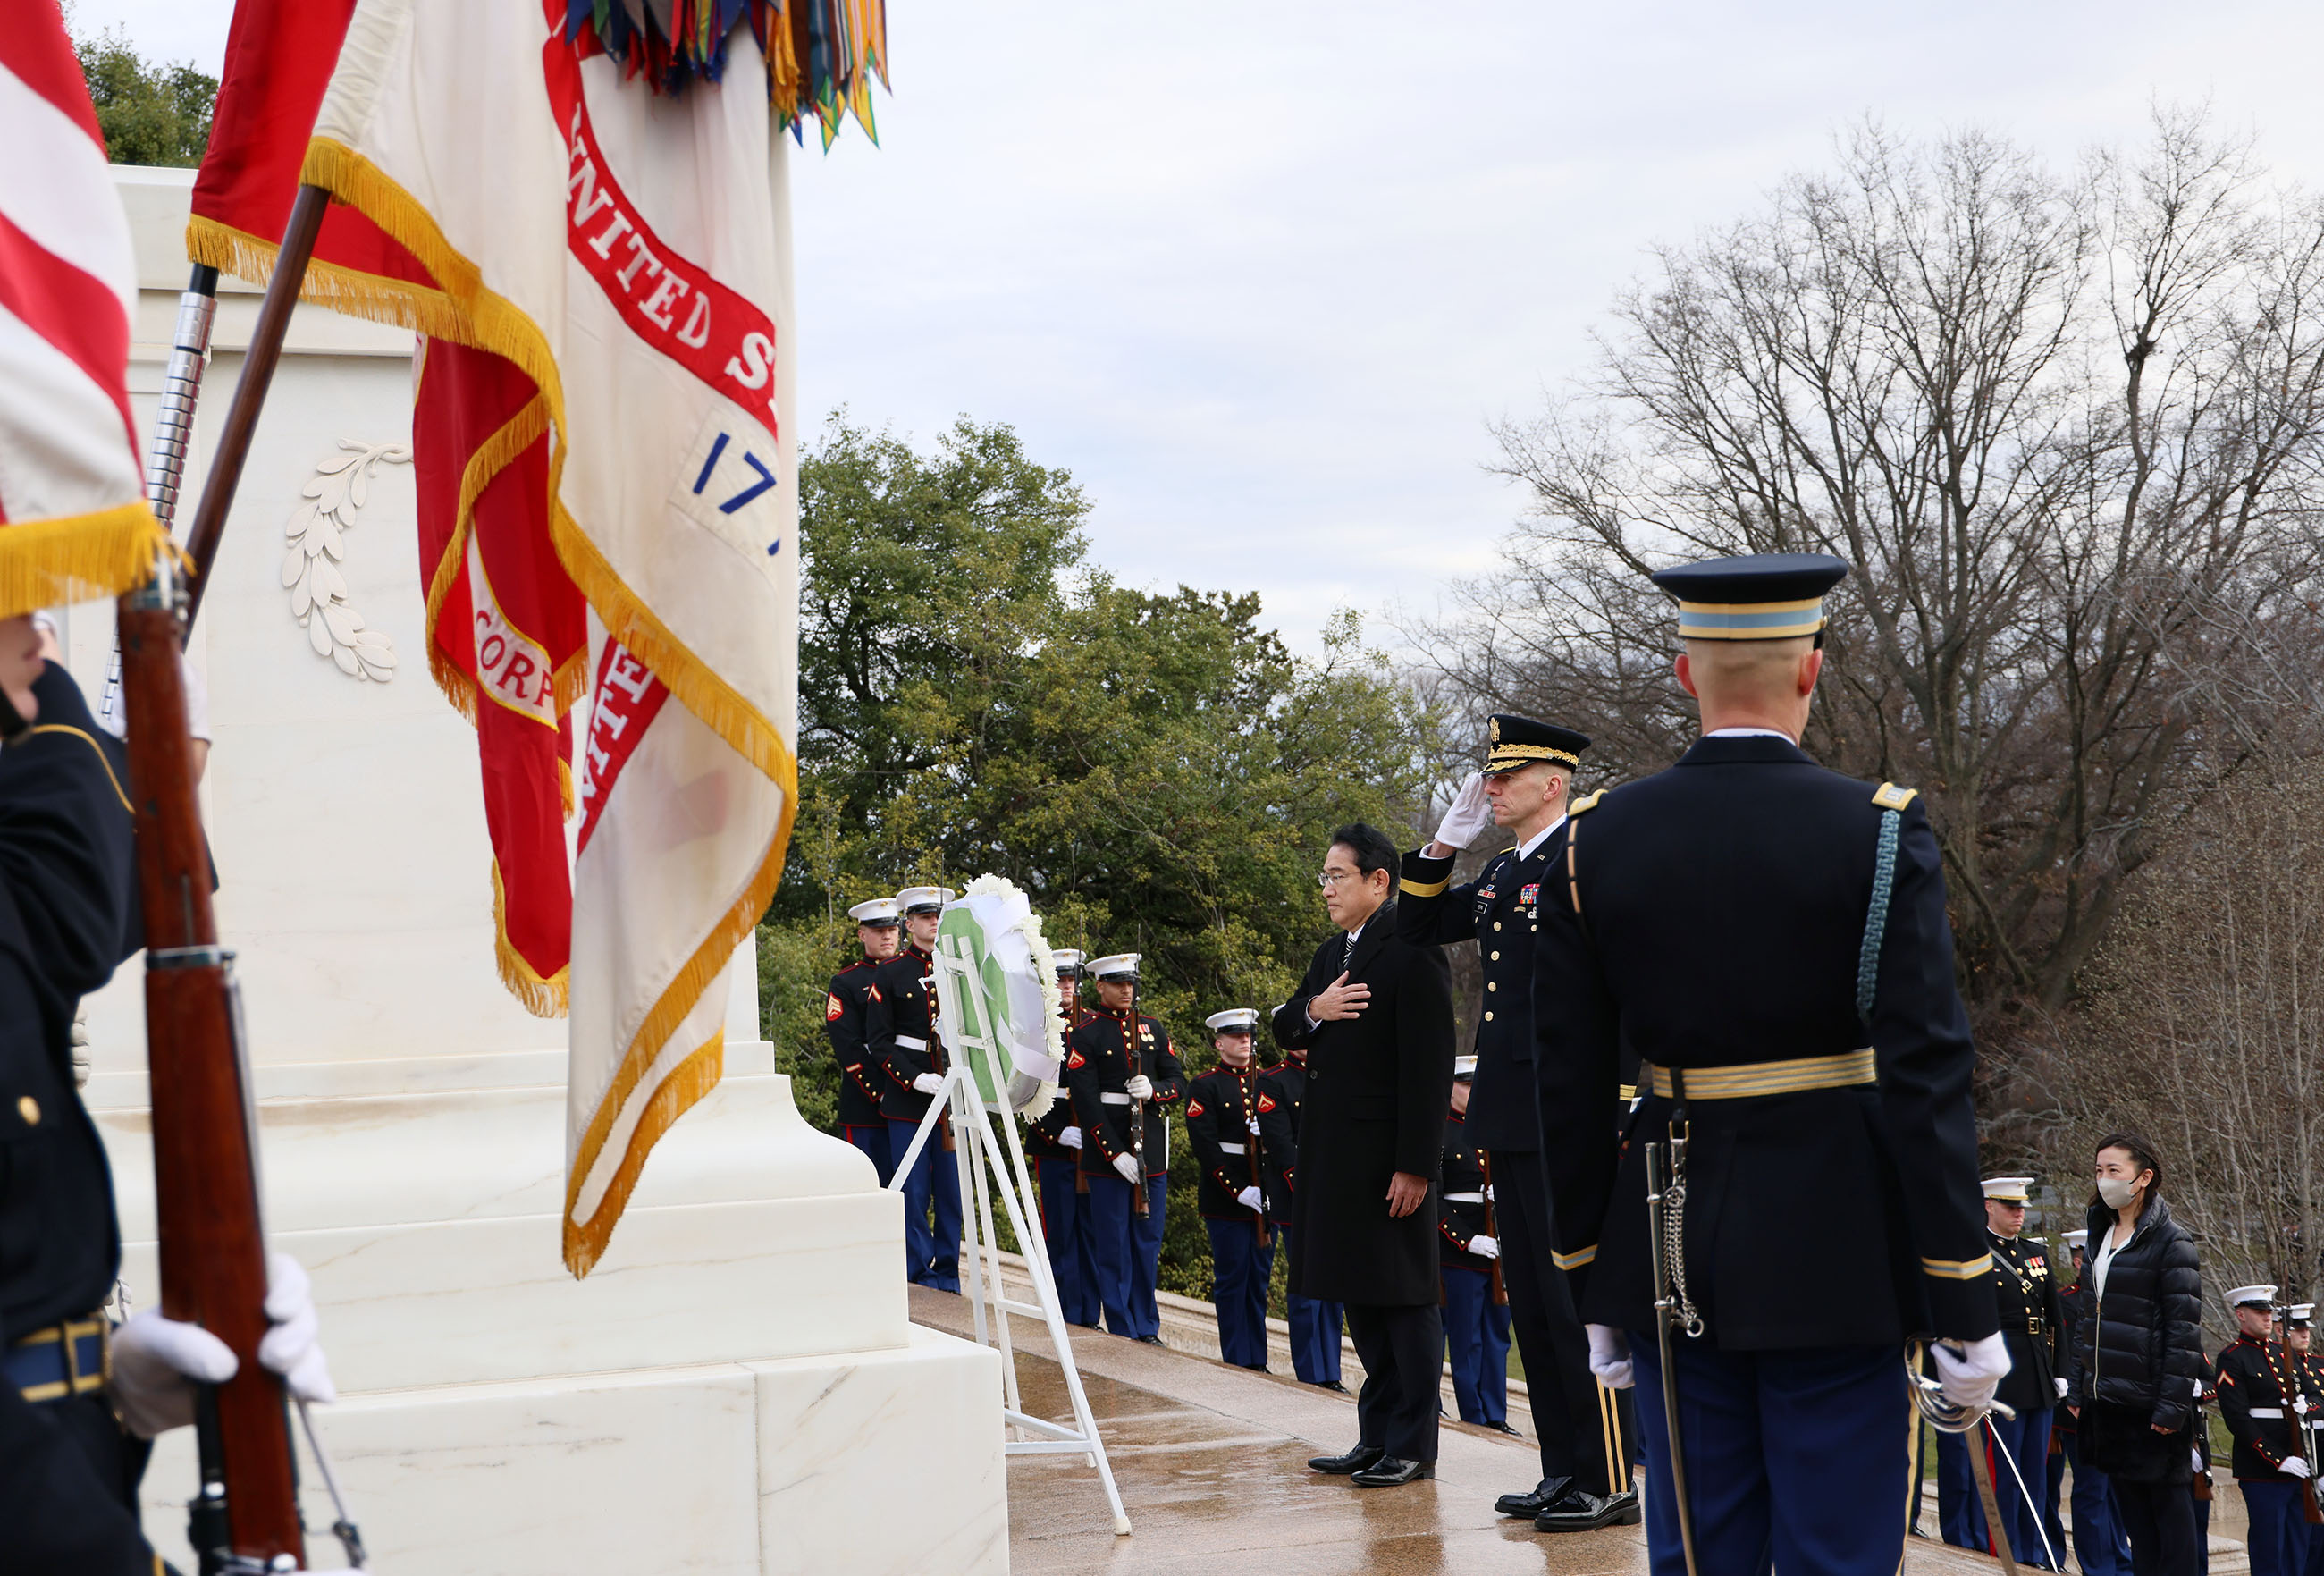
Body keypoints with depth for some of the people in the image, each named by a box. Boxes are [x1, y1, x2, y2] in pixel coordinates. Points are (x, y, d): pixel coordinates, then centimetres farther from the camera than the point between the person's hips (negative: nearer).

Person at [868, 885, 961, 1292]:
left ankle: (948, 1278, 13)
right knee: (914, 1193, -1)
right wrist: (915, 1078, -14)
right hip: (907, 1098, -3)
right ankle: (919, 1281, 7)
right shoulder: (890, 973, 1)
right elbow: (879, 1040, -2)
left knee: (953, 1190, 4)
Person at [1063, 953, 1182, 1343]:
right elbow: (1086, 1102, -10)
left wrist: (1154, 1089, -13)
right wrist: (1116, 1153, -16)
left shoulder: (1153, 1029, 12)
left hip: (1152, 1151, 5)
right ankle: (1122, 1332, 4)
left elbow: (1179, 1082, 10)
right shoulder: (1085, 1036, -4)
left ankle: (1147, 1327, 17)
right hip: (1108, 1156, -5)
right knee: (1114, 1245, -1)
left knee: (1148, 1241, 9)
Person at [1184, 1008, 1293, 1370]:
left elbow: (1281, 1136, 4)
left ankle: (1258, 1360, 15)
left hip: (1264, 1196, 4)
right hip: (1225, 1199, -4)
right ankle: (1237, 1362, 4)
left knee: (1260, 1278, 8)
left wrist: (1273, 1188, -13)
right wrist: (1238, 1190, -16)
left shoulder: (1267, 1082, 14)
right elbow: (1205, 1146, -10)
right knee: (1232, 1278, -1)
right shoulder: (1205, 1087, -1)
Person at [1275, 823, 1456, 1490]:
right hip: (1337, 1154, 9)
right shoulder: (1332, 954, 16)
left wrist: (1416, 1165, -21)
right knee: (1360, 1297, 13)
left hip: (1391, 1158, -9)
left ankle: (1414, 1446, 5)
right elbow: (1283, 1027, 17)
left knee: (1405, 1297, -1)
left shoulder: (1413, 952, -13)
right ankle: (1378, 1437, 21)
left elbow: (1429, 1066, -17)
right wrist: (1312, 1010, -7)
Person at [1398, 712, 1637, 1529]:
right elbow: (1419, 926, 24)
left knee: (1575, 1304, -6)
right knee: (1530, 1306, 13)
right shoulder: (1499, 873, 17)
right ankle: (1564, 1470, 21)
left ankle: (1609, 1482, 1)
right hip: (1511, 1120, 9)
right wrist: (1446, 840, 11)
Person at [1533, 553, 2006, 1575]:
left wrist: (1595, 1294, 12)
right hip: (1836, 1260, -3)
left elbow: (1569, 1089, 3)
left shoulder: (1595, 841, 0)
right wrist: (1965, 1310, -8)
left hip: (1671, 1257, 3)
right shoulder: (1879, 833, -10)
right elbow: (1927, 1077, -13)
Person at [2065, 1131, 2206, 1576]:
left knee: (2167, 1499, 1)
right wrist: (2076, 1389, 12)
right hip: (2107, 1397, 7)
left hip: (2152, 1401, -7)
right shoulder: (2100, 1238, 12)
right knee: (2130, 1501, 11)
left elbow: (2184, 1328, -13)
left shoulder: (2171, 1241, -10)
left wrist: (2172, 1404, -17)